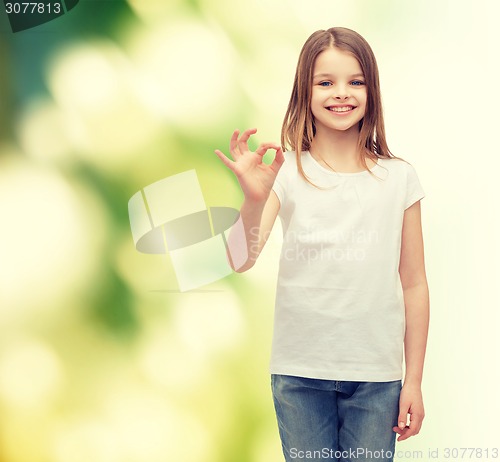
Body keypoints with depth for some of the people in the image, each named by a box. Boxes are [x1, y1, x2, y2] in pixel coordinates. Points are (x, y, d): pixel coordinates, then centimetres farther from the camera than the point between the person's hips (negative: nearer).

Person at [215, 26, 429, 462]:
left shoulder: (398, 178, 1)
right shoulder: (286, 173, -3)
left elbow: (413, 284, 4)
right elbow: (241, 260, -14)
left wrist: (414, 380, 4)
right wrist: (254, 200, -32)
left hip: (376, 376, 1)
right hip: (300, 373, 0)